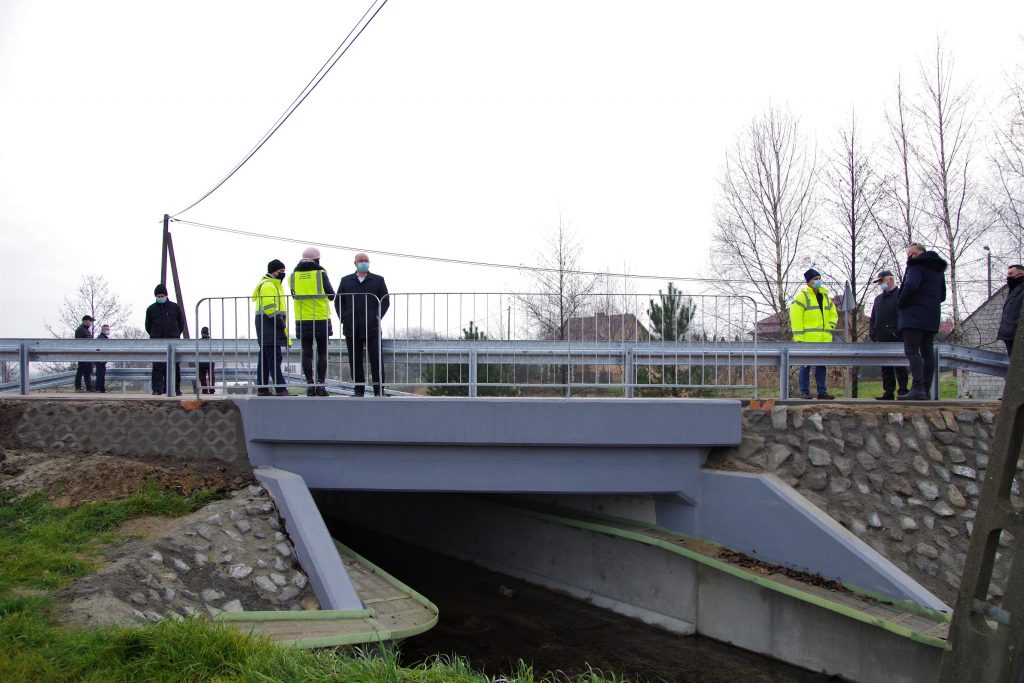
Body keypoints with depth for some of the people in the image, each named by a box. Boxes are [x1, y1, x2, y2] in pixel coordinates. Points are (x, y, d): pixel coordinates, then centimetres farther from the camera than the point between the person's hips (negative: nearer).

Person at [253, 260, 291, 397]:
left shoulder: (275, 285, 23)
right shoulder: (267, 285, -11)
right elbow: (270, 309, -20)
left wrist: (282, 325, 17)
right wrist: (282, 324, -17)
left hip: (270, 326, 11)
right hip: (269, 325, -11)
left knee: (265, 358, 11)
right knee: (274, 358, -14)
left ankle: (262, 389, 14)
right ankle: (280, 389, -19)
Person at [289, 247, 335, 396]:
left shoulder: (293, 276, 4)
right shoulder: (321, 273, -5)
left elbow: (294, 294, 8)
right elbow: (331, 295, -2)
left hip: (302, 320, 2)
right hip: (322, 319, -2)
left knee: (306, 353, 5)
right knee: (322, 353, 4)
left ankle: (310, 384, 3)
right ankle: (321, 384, 0)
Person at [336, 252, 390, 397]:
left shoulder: (378, 280, 9)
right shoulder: (346, 281, 13)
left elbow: (385, 301, 6)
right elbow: (338, 302, 12)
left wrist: (377, 317, -6)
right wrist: (344, 318, -1)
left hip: (372, 327, -2)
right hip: (351, 328, 2)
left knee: (376, 360, -4)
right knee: (355, 361, 4)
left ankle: (379, 391, 0)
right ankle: (358, 390, 10)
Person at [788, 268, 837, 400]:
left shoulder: (825, 296, 17)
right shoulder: (802, 296, -4)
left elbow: (833, 314, 26)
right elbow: (795, 318, -10)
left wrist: (830, 326, 7)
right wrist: (798, 337, -16)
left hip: (823, 339, 7)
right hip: (808, 339, -7)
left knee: (821, 365, 10)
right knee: (806, 366, -2)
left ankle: (821, 391, 15)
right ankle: (804, 392, 3)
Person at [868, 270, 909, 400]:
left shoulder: (900, 295, 0)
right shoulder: (878, 299, 24)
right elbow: (873, 318, 27)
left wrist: (898, 331, -19)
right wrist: (872, 331, 11)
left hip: (896, 339, -7)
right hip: (882, 338, 7)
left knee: (900, 366, -6)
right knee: (885, 367, 6)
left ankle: (903, 391, -5)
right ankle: (888, 392, 9)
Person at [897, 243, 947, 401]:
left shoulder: (917, 264, -6)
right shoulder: (938, 269, 22)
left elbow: (911, 286, -22)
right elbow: (942, 295, 26)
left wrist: (901, 304, -9)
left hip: (914, 315, -9)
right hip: (932, 317, 9)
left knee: (912, 350, -12)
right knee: (927, 352, 8)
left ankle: (917, 389, -23)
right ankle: (925, 390, 8)